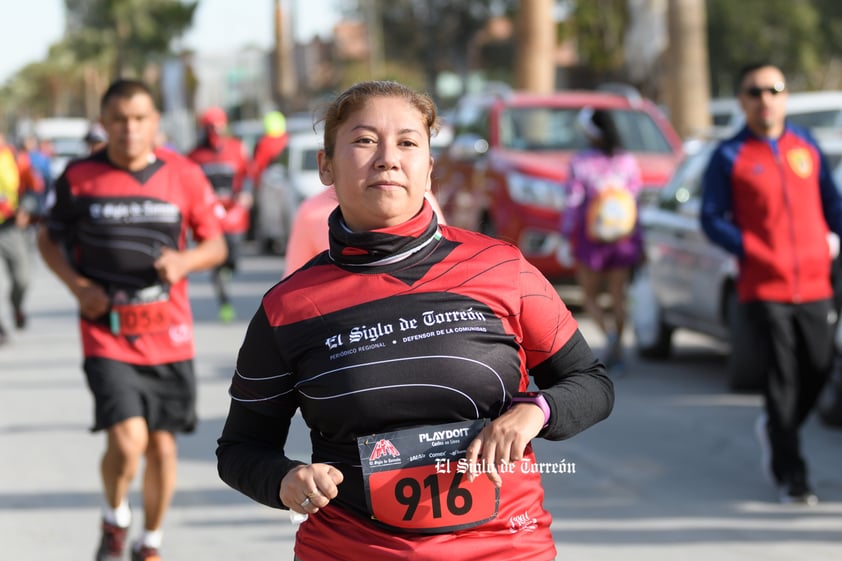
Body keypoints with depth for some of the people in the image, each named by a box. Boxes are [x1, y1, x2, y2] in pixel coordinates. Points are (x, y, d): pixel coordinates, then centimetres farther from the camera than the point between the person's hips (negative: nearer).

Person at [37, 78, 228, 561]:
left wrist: (185, 261, -14)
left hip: (169, 336, 2)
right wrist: (78, 285, -8)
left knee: (163, 447, 9)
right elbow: (50, 238, 10)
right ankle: (115, 519, 14)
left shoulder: (184, 175, 0)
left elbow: (216, 244, 9)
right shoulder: (80, 177, -3)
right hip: (107, 335, -2)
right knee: (127, 442, -17)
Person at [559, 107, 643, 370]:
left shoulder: (580, 162, -9)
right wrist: (636, 241, 9)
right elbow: (636, 199, 4)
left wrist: (567, 234, -2)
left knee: (590, 295, 7)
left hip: (590, 238, -3)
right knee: (618, 295, 9)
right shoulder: (628, 161, 2)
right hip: (623, 239, 3)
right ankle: (616, 350, 5)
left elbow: (574, 201, -10)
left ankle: (608, 331, -19)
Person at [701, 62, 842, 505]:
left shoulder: (806, 147, 10)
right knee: (783, 376, -5)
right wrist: (754, 252, -12)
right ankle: (791, 476, 3)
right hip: (763, 288, -4)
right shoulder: (729, 157, 0)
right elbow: (712, 220, 0)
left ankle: (774, 427, 34)